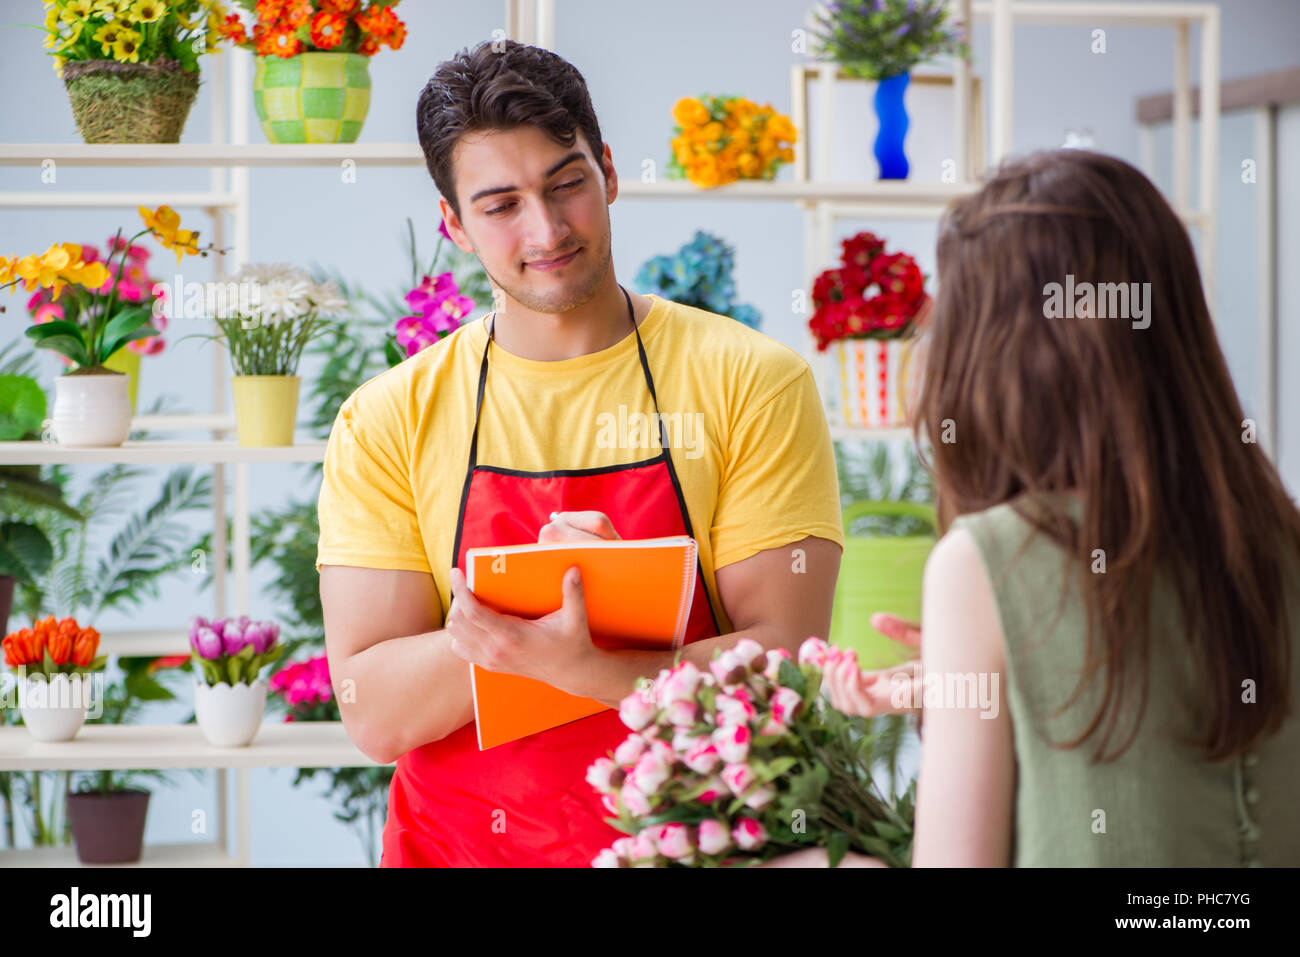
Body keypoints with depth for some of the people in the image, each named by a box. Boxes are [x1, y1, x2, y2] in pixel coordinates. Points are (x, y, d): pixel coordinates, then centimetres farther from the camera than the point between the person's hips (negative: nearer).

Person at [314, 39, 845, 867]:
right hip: (461, 848, 4)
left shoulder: (752, 384, -1)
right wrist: (520, 617, -20)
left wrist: (578, 667, -24)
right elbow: (373, 717, -4)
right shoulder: (388, 422, 2)